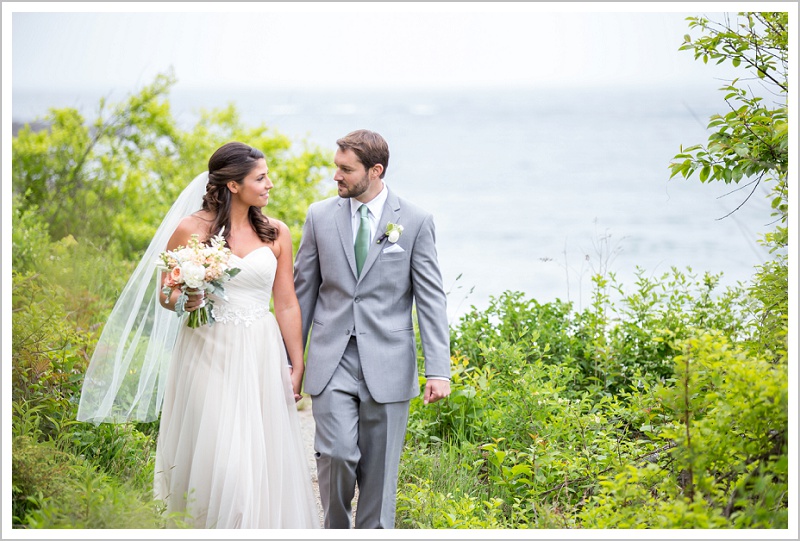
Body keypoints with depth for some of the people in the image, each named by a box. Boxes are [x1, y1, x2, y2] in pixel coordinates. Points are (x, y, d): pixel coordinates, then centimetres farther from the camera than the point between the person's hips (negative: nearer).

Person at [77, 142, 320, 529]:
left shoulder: (275, 233, 6)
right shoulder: (191, 229, -3)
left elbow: (286, 304, 7)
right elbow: (165, 294, 4)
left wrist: (296, 368, 6)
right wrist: (186, 301, -19)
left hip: (261, 357, 3)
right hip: (208, 356, -3)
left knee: (262, 461, 3)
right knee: (215, 460, -5)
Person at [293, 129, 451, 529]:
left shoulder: (415, 222, 0)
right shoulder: (320, 216, 6)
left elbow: (431, 299, -2)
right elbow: (303, 291, 11)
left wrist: (438, 370, -9)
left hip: (386, 364, -1)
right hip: (332, 361, 1)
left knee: (379, 469, 4)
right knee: (336, 454, -12)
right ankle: (336, 530, 12)